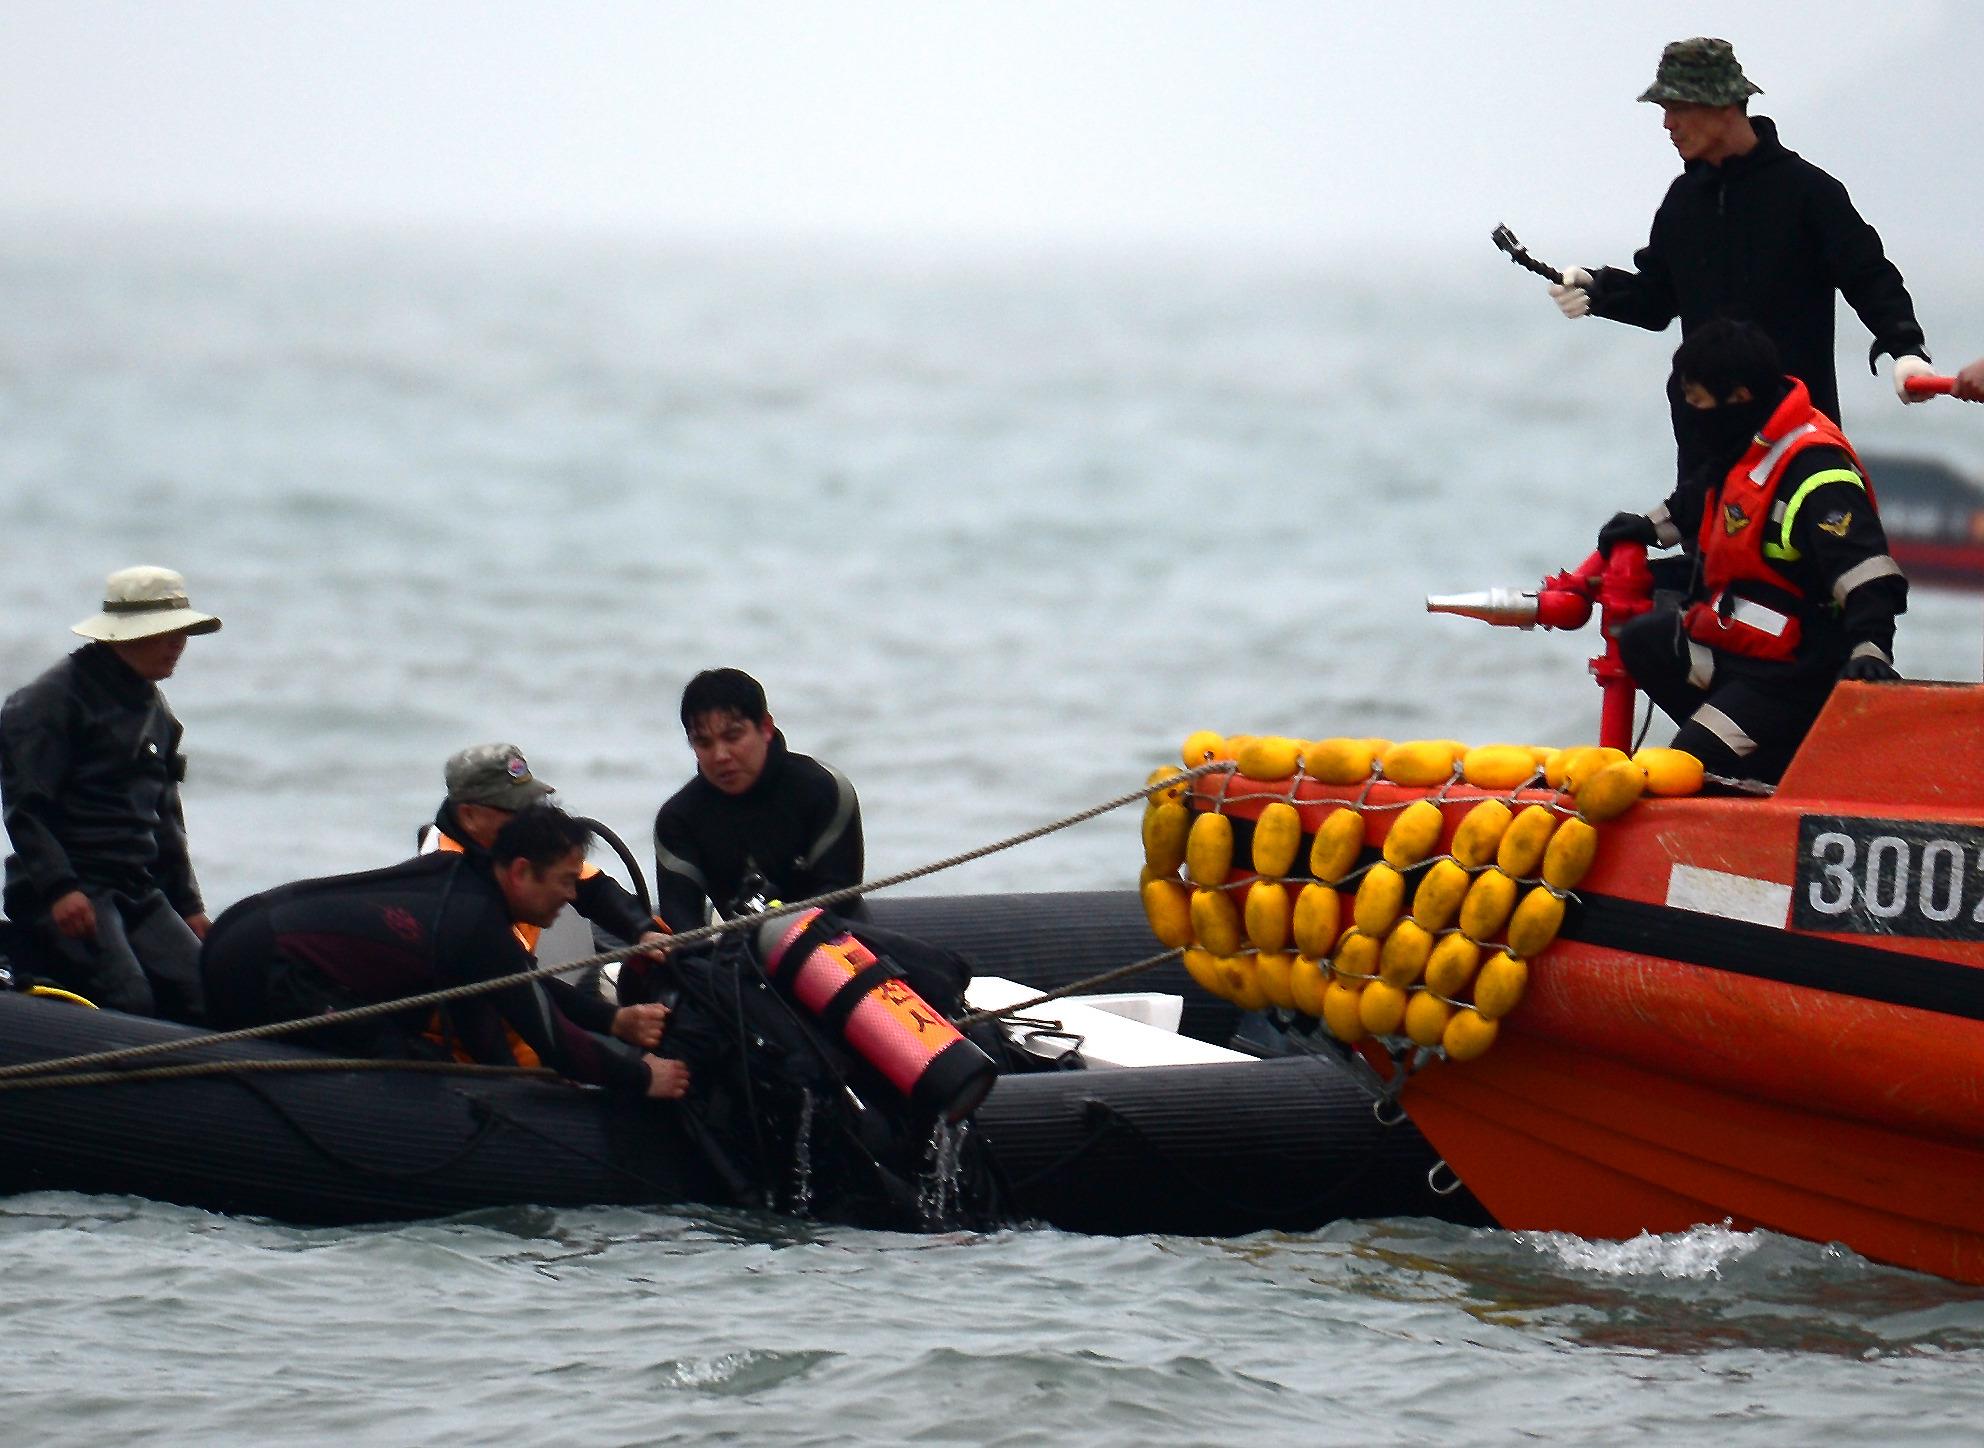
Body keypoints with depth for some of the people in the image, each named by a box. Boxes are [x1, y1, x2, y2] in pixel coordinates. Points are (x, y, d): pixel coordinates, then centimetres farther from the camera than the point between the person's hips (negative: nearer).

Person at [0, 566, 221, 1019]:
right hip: (68, 892, -8)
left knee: (204, 992, -12)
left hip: (139, 891, 8)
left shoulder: (156, 711, 21)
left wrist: (187, 904, 23)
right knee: (128, 999, -28)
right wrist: (59, 890, -21)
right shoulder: (55, 699, -6)